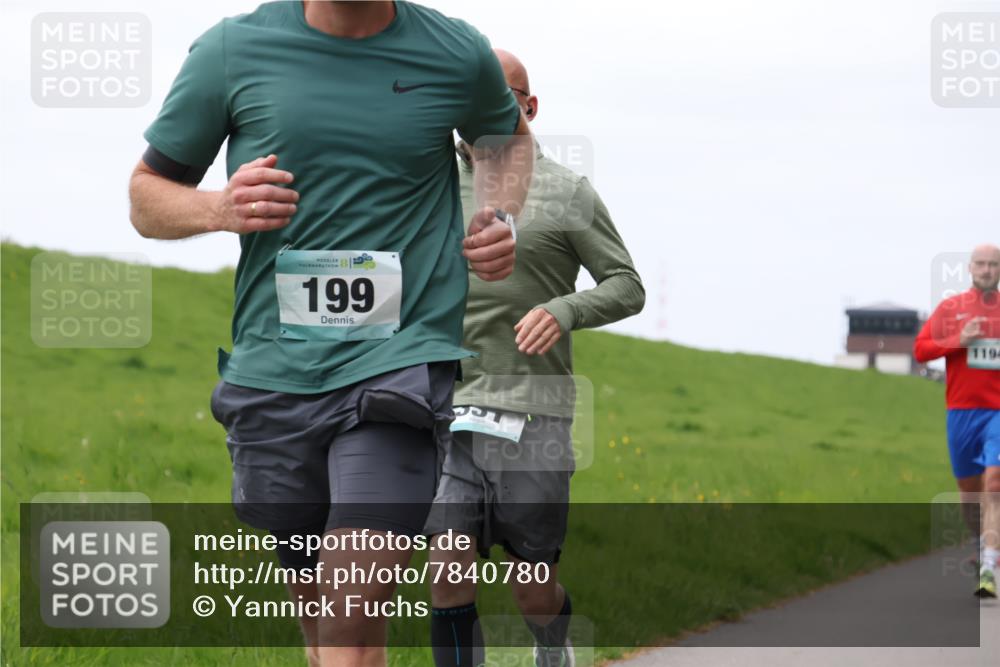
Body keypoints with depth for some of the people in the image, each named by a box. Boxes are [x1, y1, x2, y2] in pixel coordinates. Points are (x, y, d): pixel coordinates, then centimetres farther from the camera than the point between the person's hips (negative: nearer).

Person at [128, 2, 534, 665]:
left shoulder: (457, 55, 3)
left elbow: (510, 136, 27)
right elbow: (147, 194, 12)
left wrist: (498, 219, 6)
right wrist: (219, 208, -10)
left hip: (399, 362, -2)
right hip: (274, 371, 2)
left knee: (352, 614, -17)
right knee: (317, 600, 12)